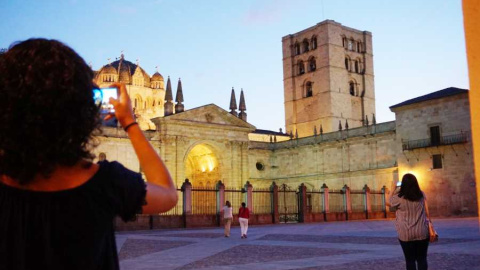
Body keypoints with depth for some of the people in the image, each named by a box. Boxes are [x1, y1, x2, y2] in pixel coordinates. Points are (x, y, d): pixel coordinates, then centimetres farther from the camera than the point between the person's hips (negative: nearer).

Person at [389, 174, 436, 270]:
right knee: (422, 259, 9)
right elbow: (426, 212, 8)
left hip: (406, 234, -3)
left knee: (410, 260, 6)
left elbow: (390, 203, 9)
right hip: (422, 233, 3)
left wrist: (393, 189, 15)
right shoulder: (422, 195, 0)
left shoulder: (399, 197, -10)